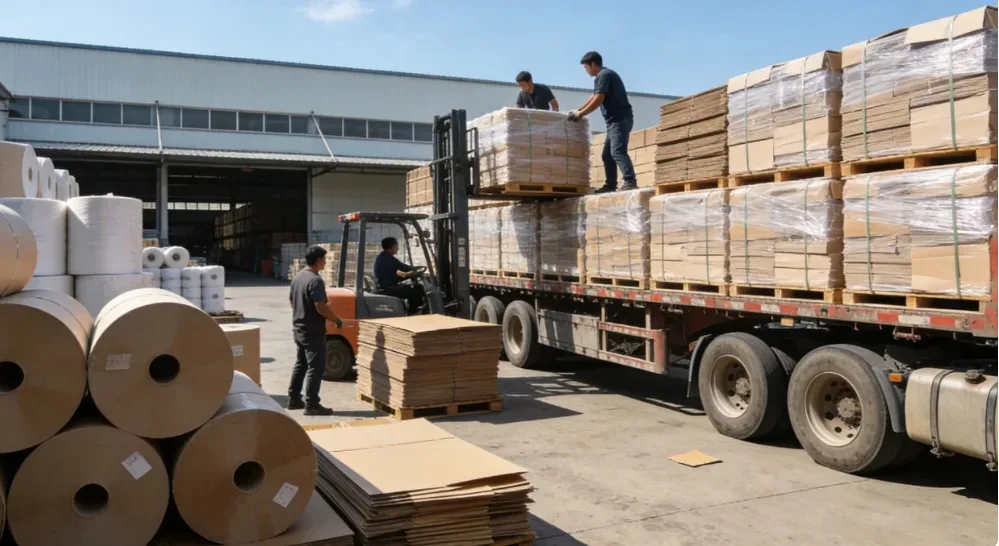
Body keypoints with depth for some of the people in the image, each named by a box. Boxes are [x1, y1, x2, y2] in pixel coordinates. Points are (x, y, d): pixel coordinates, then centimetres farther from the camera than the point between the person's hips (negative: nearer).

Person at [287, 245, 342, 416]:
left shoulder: (297, 277, 10)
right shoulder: (315, 280, -20)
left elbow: (291, 301, 19)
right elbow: (321, 307, -27)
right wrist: (337, 320, -15)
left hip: (299, 329, 10)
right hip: (313, 331, -10)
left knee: (301, 364, 18)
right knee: (316, 367, -5)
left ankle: (294, 399, 24)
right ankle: (311, 405, -3)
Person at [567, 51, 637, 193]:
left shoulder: (603, 75, -9)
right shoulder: (605, 75, 23)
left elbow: (598, 100, -16)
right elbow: (593, 98, 31)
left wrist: (580, 114, -8)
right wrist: (577, 110, 27)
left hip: (619, 119, -11)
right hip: (616, 120, 11)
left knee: (617, 151, -21)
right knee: (608, 154, 11)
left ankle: (630, 182, -31)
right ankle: (610, 185, 12)